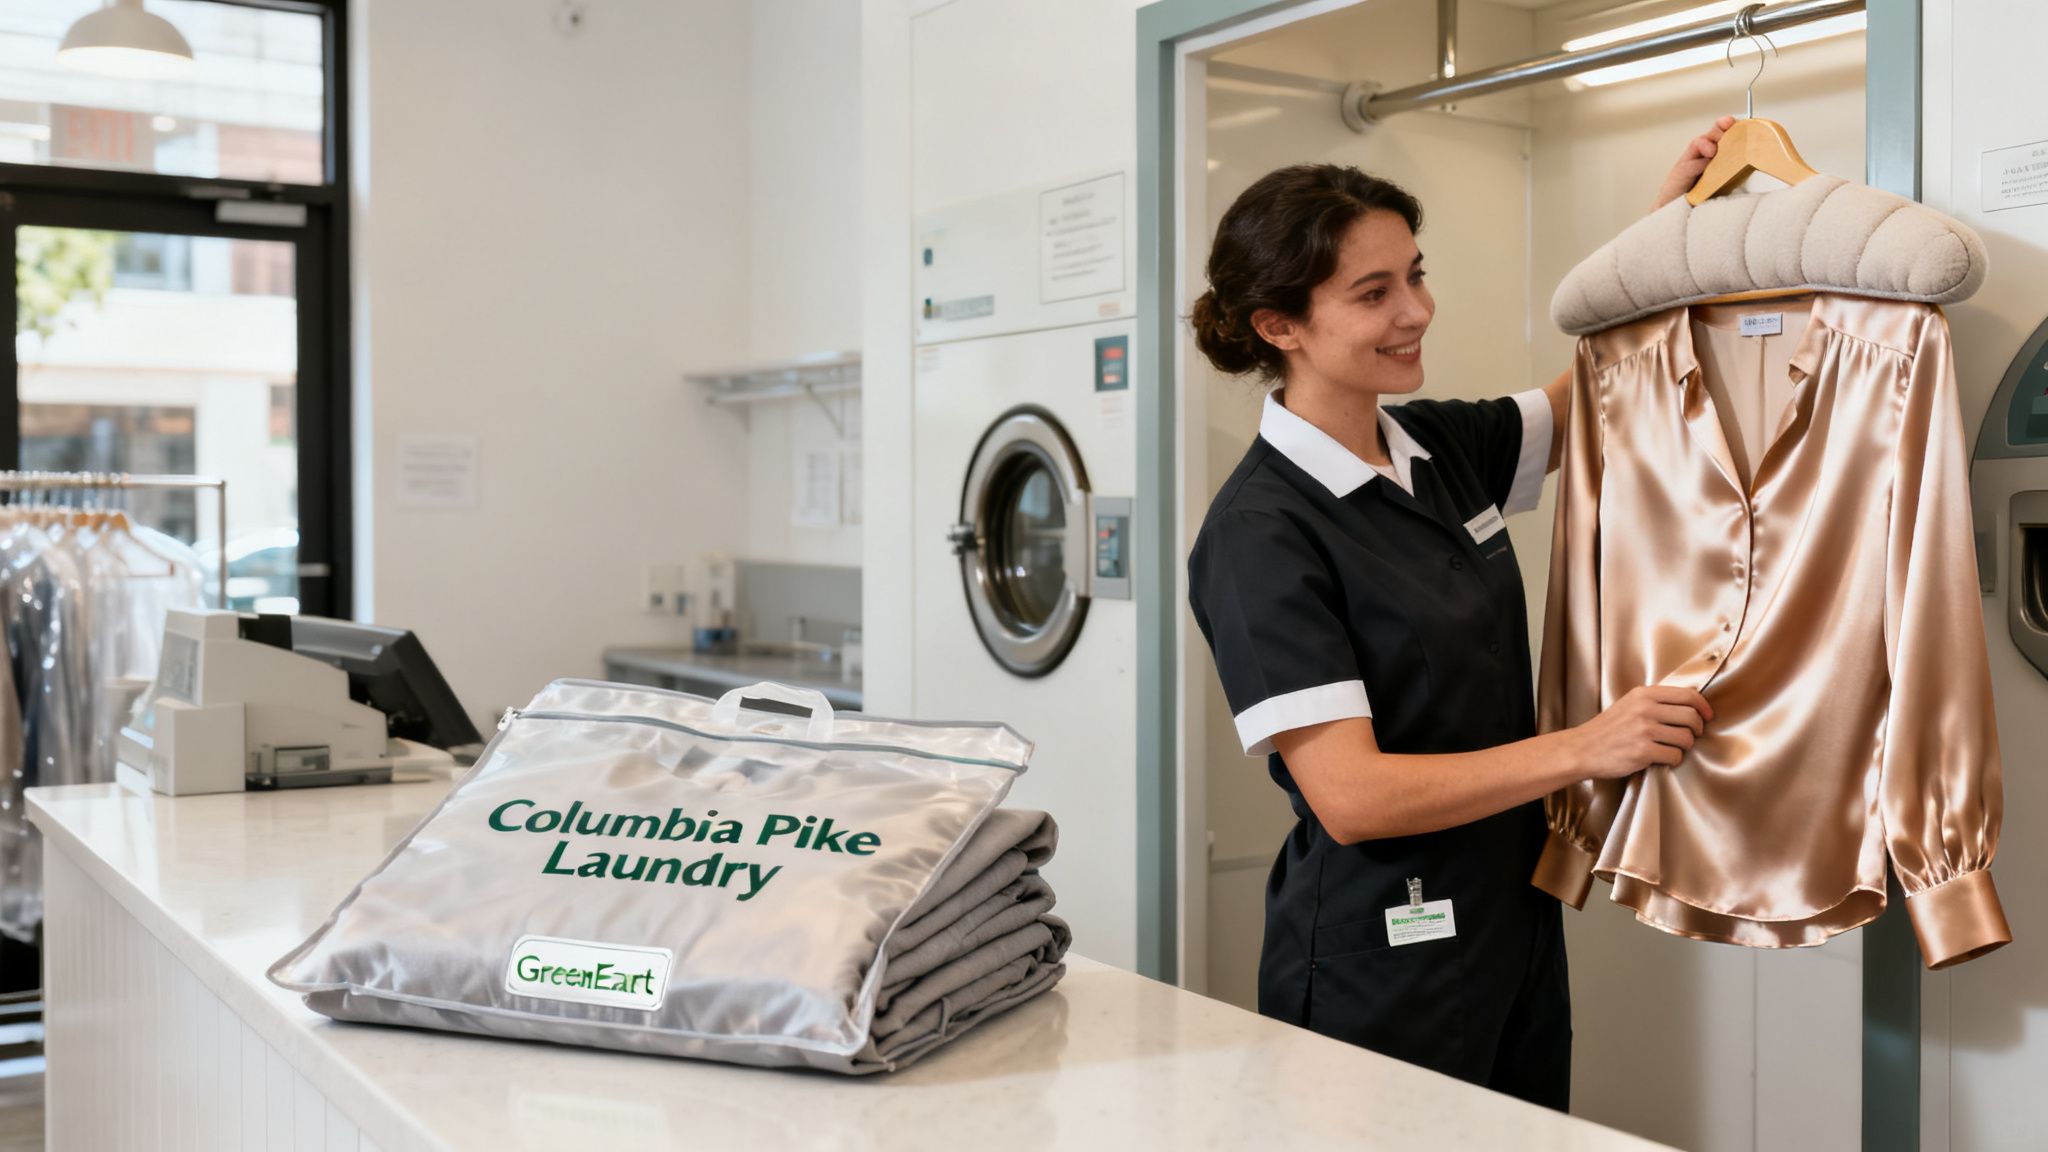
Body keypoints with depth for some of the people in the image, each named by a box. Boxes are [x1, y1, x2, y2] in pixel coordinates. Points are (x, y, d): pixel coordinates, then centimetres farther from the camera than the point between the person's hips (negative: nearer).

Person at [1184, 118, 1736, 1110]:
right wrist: (1583, 749, -26)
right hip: (1380, 971, -7)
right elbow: (1351, 795, -24)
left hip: (1514, 930, 8)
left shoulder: (1441, 447, 4)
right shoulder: (1260, 533, -19)